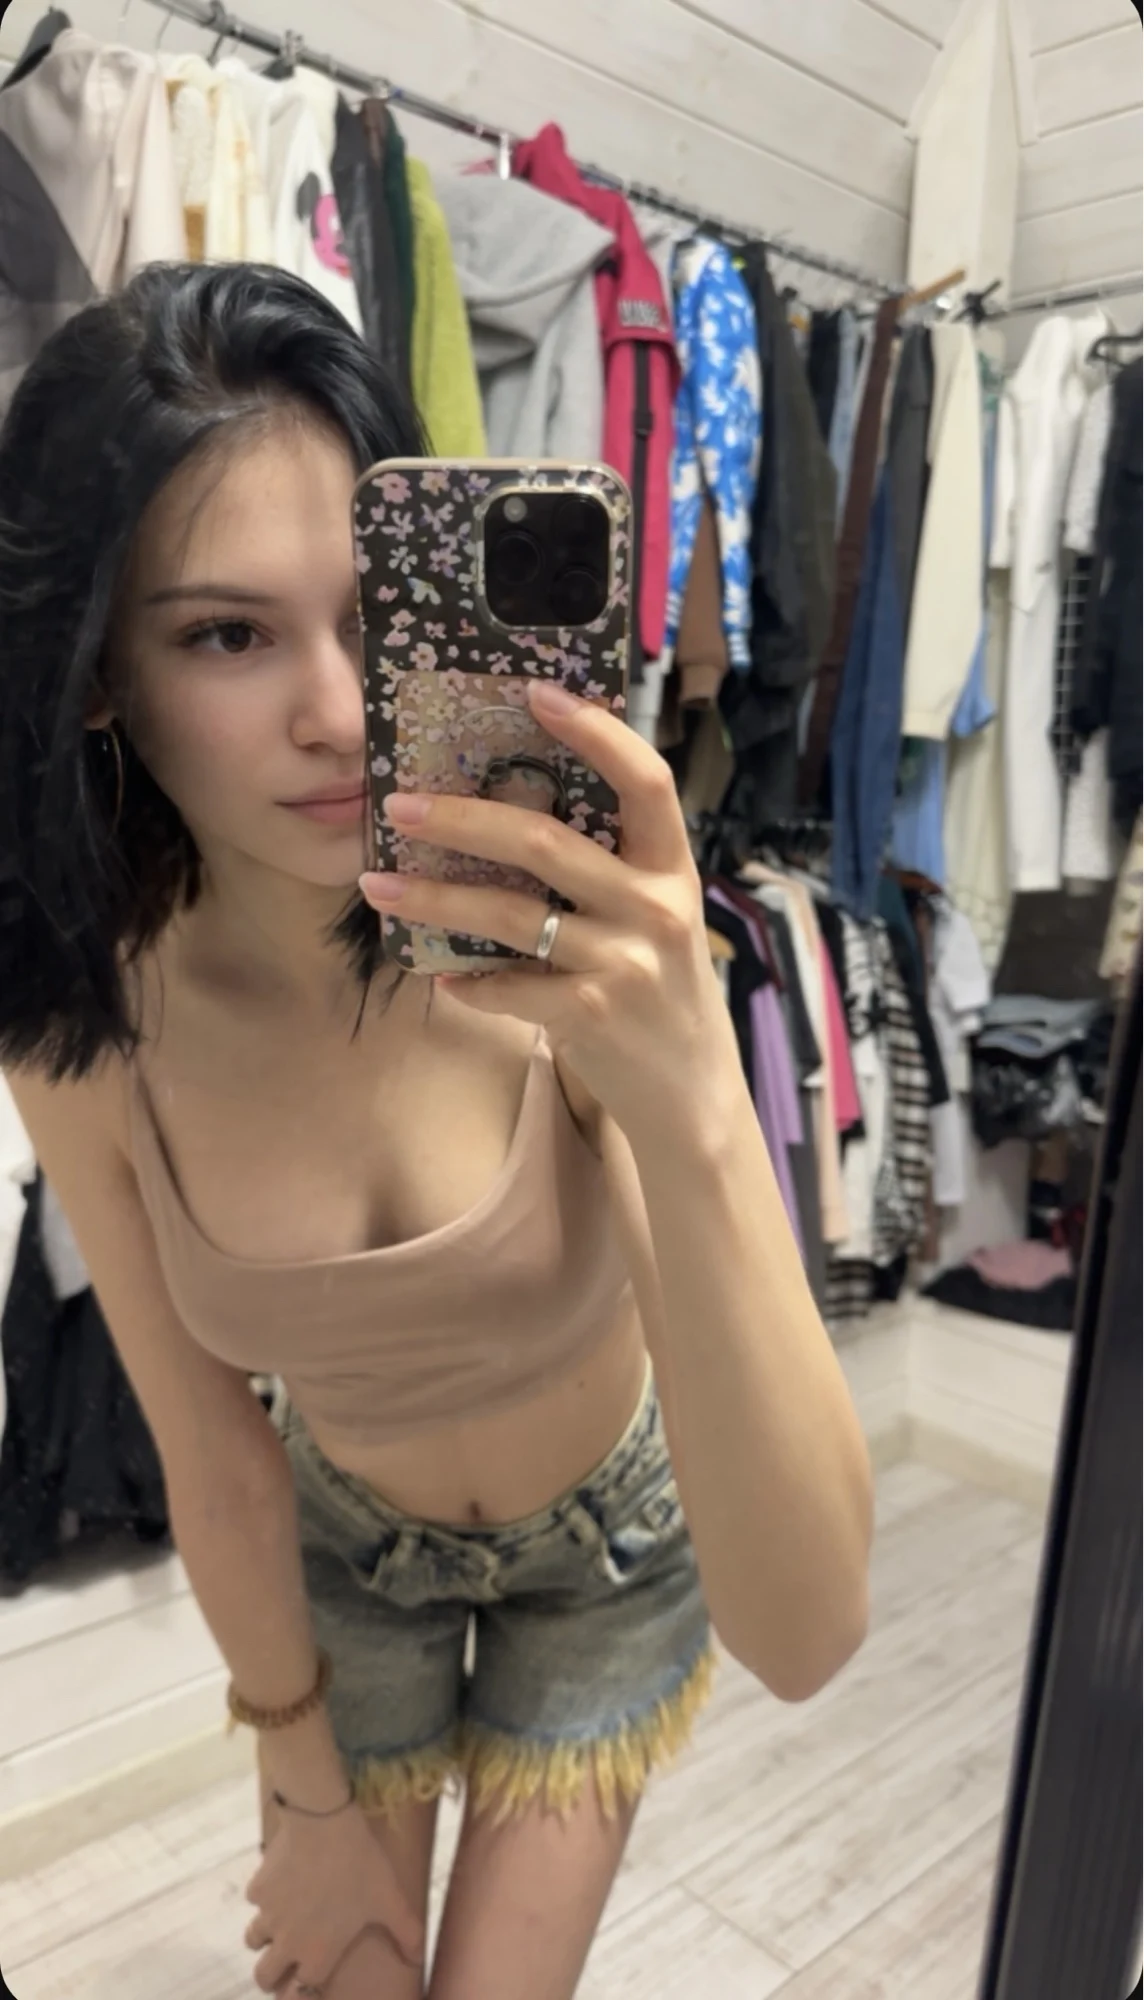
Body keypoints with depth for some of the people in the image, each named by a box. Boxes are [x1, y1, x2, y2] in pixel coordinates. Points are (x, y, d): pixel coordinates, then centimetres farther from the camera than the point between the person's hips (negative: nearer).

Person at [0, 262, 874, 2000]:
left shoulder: (577, 960, -34)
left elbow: (802, 1635, -38)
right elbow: (217, 1468, -11)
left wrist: (694, 1106, -54)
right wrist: (313, 1798, 2)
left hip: (613, 1538, -1)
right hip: (343, 1545, 2)